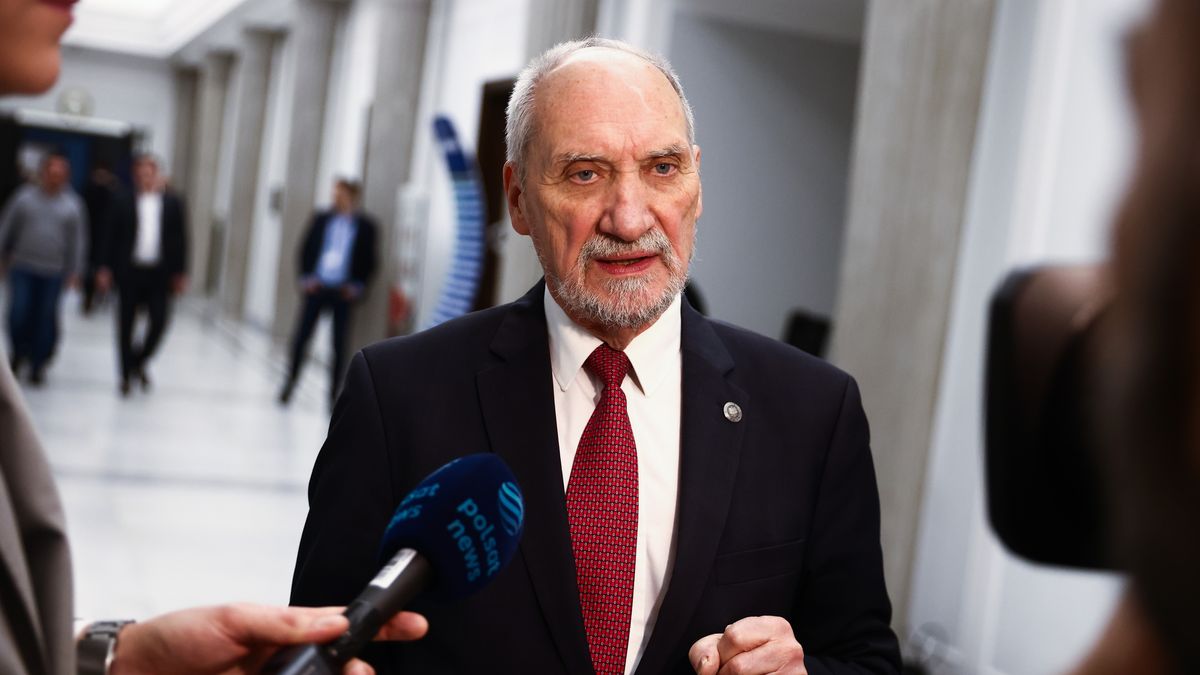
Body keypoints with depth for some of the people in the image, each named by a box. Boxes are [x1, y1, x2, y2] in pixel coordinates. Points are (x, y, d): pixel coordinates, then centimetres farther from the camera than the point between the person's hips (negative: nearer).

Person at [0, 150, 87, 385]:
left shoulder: (73, 204, 4)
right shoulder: (25, 196, 3)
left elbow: (78, 240, 6)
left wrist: (74, 272, 3)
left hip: (54, 273, 0)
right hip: (22, 268, 0)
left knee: (46, 319, 2)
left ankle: (38, 364, 16)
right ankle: (19, 352, 21)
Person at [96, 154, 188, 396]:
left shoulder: (173, 204, 5)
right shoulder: (124, 204, 3)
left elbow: (180, 239, 5)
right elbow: (113, 238, 3)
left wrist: (180, 273, 1)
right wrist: (107, 269, -2)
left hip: (159, 275, 0)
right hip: (130, 272, 0)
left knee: (159, 322, -6)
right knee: (126, 324, 5)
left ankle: (139, 361, 21)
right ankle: (127, 375, 17)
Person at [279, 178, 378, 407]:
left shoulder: (365, 226, 0)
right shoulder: (321, 219, 5)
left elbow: (369, 261, 2)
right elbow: (306, 249, 9)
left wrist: (357, 286, -5)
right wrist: (306, 277, 0)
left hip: (344, 292, -2)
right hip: (316, 287, 2)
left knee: (339, 344, 1)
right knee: (301, 336, 1)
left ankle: (333, 393, 9)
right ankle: (290, 382, 15)